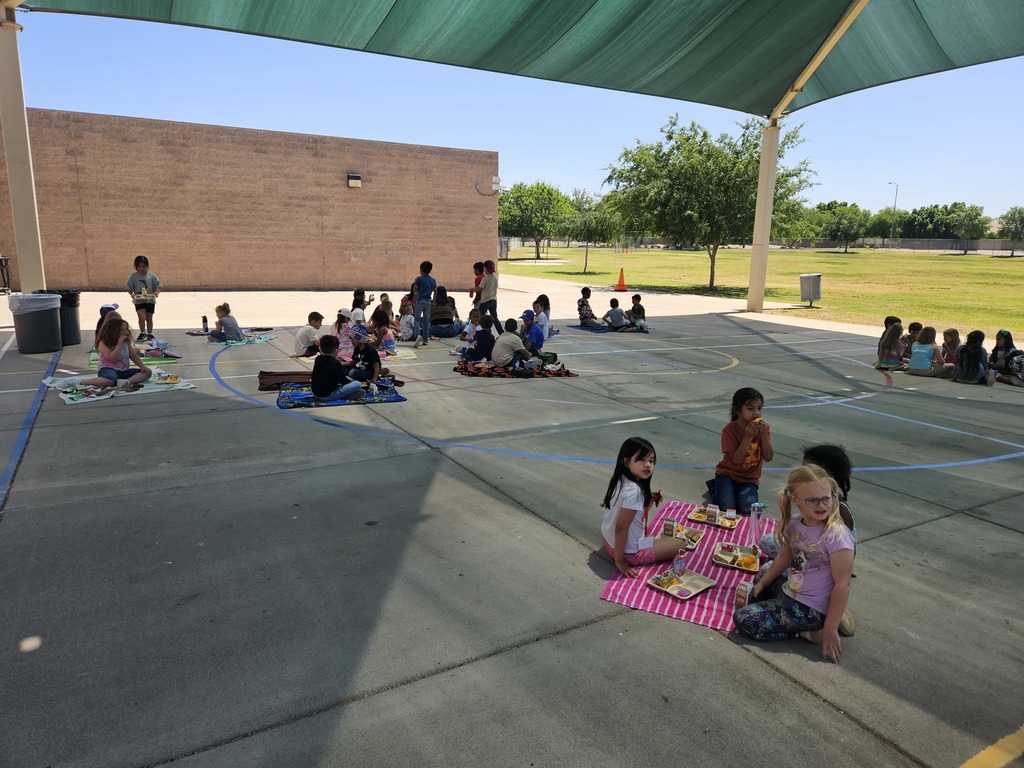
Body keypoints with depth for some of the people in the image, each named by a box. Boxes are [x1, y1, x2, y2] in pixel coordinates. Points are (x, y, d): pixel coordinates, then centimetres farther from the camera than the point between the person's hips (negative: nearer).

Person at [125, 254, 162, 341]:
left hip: (150, 300, 1)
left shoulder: (152, 276, -3)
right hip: (139, 301, -1)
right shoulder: (133, 276, -4)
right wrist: (132, 294, -19)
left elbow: (158, 286, -1)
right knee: (142, 317, -14)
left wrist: (156, 292, -21)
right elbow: (129, 288, 0)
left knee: (149, 318, 10)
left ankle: (149, 334, 22)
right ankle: (142, 333, 3)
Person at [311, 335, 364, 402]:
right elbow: (343, 381, -5)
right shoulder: (336, 363, -14)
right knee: (357, 384, -7)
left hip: (316, 394, 7)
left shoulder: (318, 359, 7)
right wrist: (351, 381, 16)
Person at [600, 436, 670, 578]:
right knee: (678, 545, 7)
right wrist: (620, 561, -20)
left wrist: (649, 501, 0)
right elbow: (621, 528, -28)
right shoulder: (633, 491, -30)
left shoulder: (620, 480, -4)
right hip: (628, 551, -9)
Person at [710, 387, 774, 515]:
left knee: (748, 508, -23)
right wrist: (748, 437, -30)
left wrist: (764, 434, -25)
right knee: (727, 507, -21)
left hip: (749, 479, 2)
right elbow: (736, 459, -22)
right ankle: (716, 489, 12)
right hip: (728, 474, -2)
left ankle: (736, 493, 10)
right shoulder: (729, 430, -16)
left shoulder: (763, 427, -6)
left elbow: (769, 458, -12)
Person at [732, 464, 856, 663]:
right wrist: (761, 583, 20)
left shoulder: (836, 535, -25)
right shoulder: (795, 524, -3)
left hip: (808, 608, -8)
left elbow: (842, 585, -23)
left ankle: (807, 631, -3)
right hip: (789, 592, 8)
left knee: (743, 620, -12)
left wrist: (829, 630, -21)